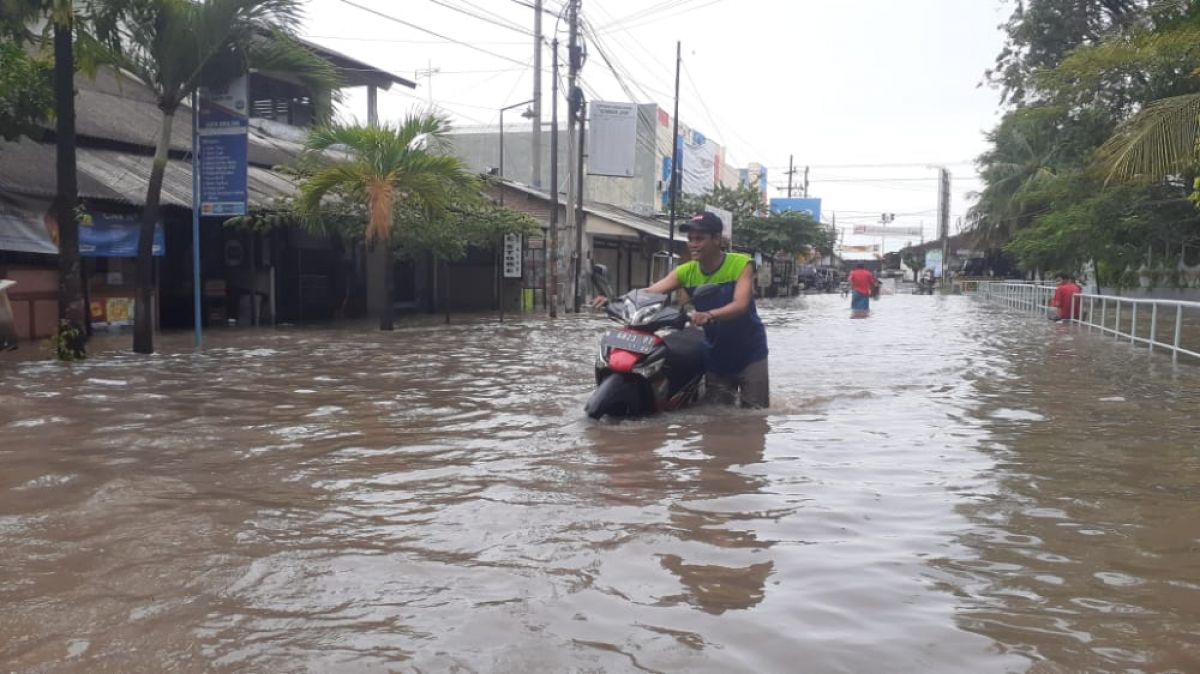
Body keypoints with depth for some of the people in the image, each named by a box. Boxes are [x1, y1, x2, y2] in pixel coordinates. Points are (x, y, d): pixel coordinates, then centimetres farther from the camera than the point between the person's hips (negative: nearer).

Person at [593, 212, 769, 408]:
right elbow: (649, 292, -17)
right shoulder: (686, 272, -6)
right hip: (716, 357, 4)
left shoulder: (741, 264, -17)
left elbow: (741, 305, -33)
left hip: (749, 354, -3)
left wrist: (709, 315, -53)